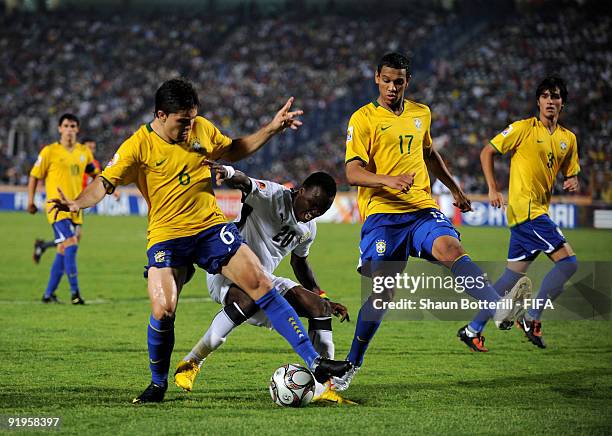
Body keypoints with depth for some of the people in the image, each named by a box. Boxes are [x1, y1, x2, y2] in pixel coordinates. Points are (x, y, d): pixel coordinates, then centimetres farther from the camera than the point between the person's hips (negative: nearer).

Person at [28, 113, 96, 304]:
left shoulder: (84, 152, 10)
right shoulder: (50, 151, -3)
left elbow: (94, 173, 25)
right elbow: (34, 176, 3)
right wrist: (30, 200, -2)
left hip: (75, 208, 5)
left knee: (63, 251, 8)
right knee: (70, 245, -19)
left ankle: (49, 294, 18)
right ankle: (74, 292, -16)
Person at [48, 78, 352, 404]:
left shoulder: (201, 129, 4)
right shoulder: (139, 146, -9)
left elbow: (233, 151, 22)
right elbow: (105, 182, -11)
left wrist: (272, 128, 14)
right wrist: (77, 203, -30)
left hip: (212, 227, 4)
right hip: (166, 236, -3)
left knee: (262, 286, -5)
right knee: (163, 312, -20)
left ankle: (314, 362, -1)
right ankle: (158, 384, 7)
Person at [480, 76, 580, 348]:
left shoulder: (568, 138, 13)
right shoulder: (524, 128, -5)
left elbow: (570, 173, 22)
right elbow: (487, 152, -1)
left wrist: (573, 182, -2)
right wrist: (493, 189, -8)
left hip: (538, 211, 7)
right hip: (525, 208, -7)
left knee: (513, 276, 8)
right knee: (568, 262, -14)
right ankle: (533, 318, -7)